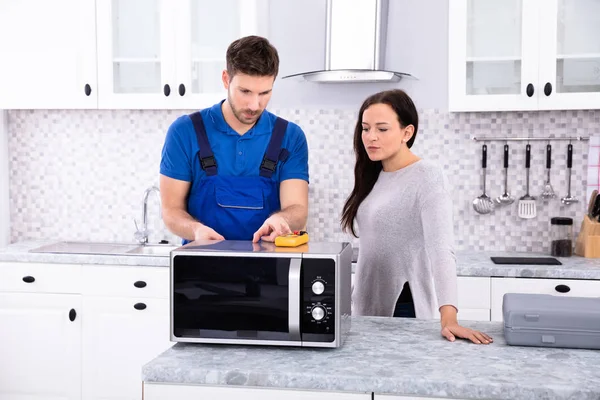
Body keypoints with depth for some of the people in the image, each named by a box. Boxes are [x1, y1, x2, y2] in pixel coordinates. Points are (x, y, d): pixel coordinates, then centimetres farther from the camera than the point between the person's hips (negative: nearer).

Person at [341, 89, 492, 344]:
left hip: (405, 309, -7)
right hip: (368, 306, 7)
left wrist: (448, 318, -37)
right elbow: (371, 245, 10)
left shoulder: (427, 178, -16)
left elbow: (440, 250, -27)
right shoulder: (373, 177, 6)